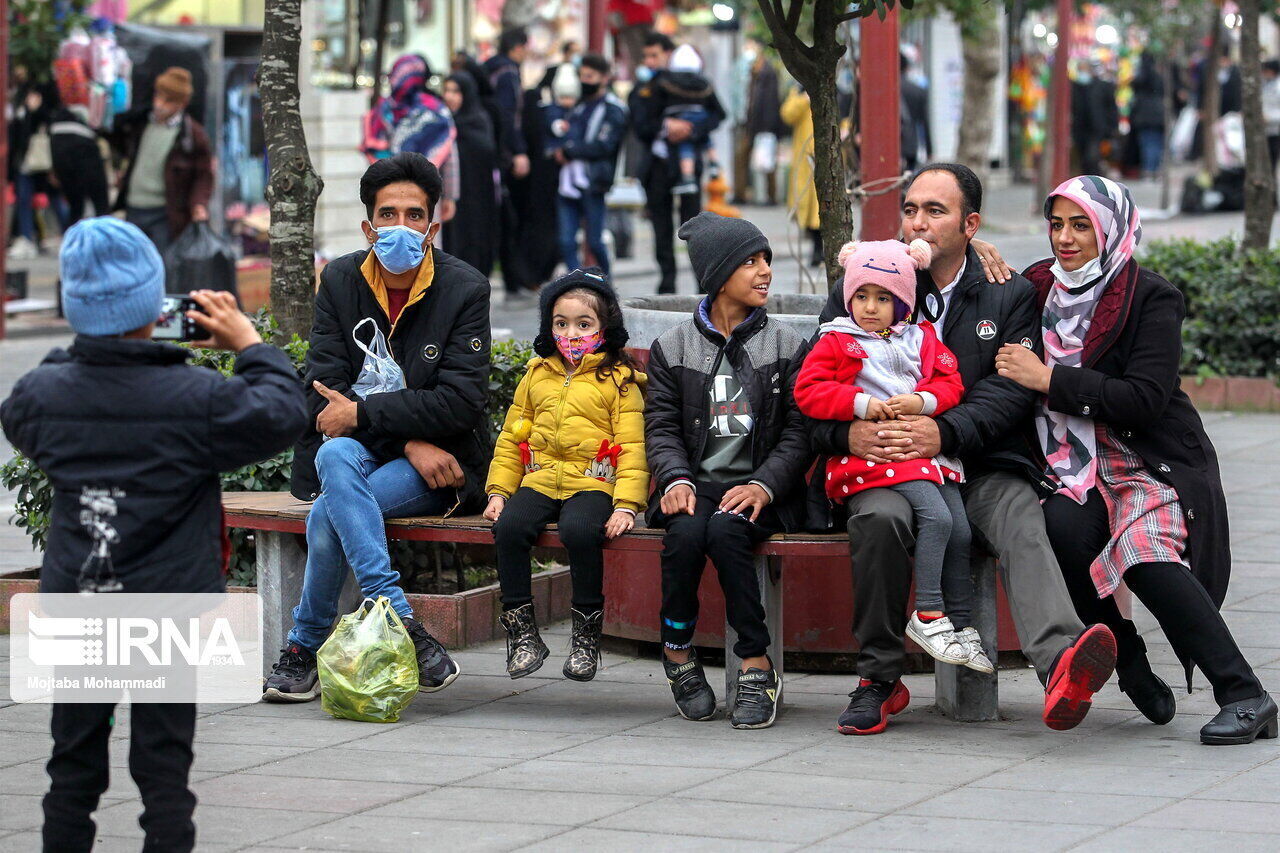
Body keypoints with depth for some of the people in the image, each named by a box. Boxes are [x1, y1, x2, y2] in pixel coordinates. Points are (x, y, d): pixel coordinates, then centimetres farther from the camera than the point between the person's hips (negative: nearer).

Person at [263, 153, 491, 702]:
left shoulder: (465, 290, -5)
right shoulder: (339, 281, 4)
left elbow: (461, 403, -13)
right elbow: (324, 389, -4)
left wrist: (362, 413, -19)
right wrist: (410, 443, -18)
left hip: (442, 466, -3)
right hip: (361, 455, 3)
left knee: (328, 514, -30)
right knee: (336, 455, -35)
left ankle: (305, 648, -14)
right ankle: (401, 626, -37)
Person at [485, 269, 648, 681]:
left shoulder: (618, 380, 5)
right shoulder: (537, 374, 19)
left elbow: (633, 446, -2)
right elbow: (511, 437, 22)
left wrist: (627, 504, -14)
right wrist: (498, 491, 11)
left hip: (592, 483, -4)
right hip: (538, 481, 4)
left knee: (579, 531, -35)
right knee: (508, 526, -26)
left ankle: (586, 634, -18)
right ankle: (522, 631, -13)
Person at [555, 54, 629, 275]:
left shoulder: (612, 109, -4)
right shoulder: (579, 107, 20)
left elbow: (602, 146, -14)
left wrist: (569, 151, -9)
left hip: (592, 184, -7)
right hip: (568, 181, 7)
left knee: (595, 241, 0)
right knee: (566, 241, -2)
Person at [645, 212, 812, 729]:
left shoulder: (785, 346, 11)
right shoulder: (673, 347, 13)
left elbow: (799, 431, 3)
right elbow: (661, 426, 5)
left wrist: (764, 485, -14)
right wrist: (677, 479, -15)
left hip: (757, 493, -1)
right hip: (695, 485, 1)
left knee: (725, 530, -34)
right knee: (685, 532, -33)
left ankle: (756, 667, -26)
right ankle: (677, 652, -10)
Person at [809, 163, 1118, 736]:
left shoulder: (1010, 295, 10)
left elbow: (1012, 388, -4)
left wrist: (944, 431, -22)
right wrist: (848, 433, -16)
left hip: (982, 467, 0)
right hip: (881, 466, 0)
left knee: (1021, 522, -32)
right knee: (880, 517, -34)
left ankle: (1060, 665, -60)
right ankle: (879, 679, -18)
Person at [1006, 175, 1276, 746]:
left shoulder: (1150, 299, -4)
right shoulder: (1041, 288, 12)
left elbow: (1145, 399, -16)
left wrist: (1049, 379, -15)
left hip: (1154, 463, -4)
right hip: (1075, 465, 4)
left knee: (1145, 553, -32)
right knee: (1062, 527, -30)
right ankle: (1135, 676, -14)